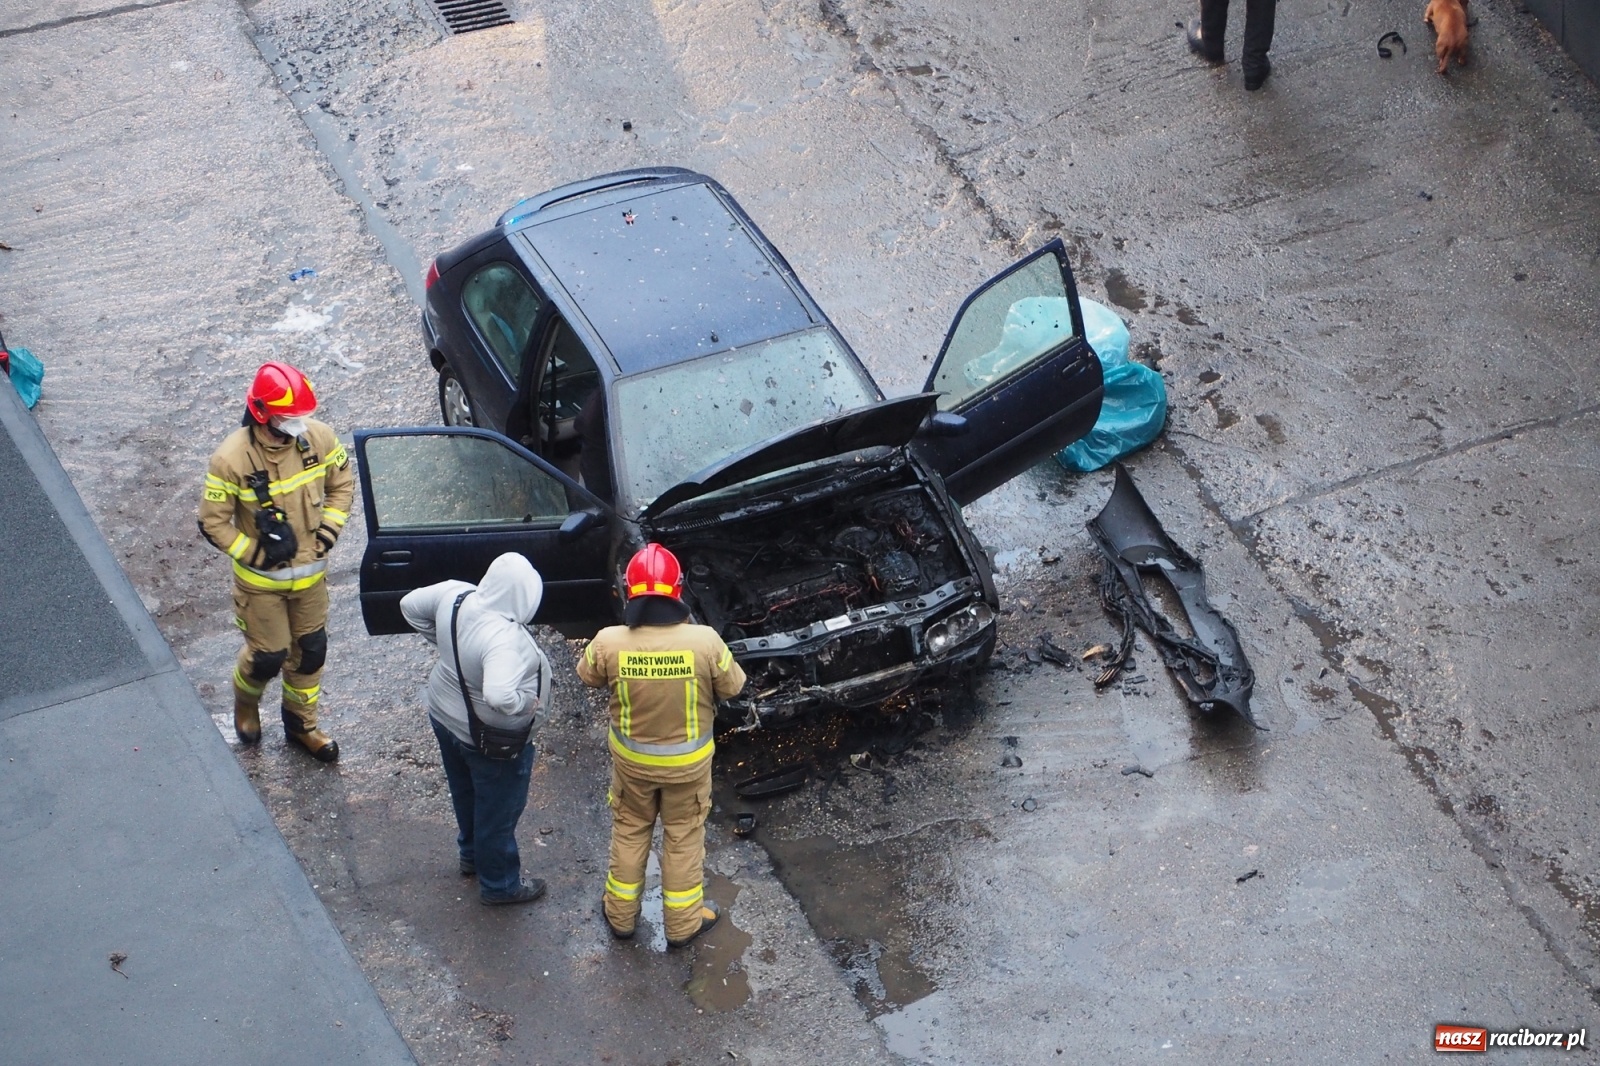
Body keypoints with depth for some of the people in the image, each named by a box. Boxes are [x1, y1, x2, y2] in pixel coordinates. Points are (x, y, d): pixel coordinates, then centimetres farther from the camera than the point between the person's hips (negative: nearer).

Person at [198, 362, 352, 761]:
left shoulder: (318, 438, -15)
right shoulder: (232, 459, -26)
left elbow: (342, 483, 3)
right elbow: (213, 523, -17)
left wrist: (326, 533, -6)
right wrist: (258, 554, -19)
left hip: (310, 572, 4)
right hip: (261, 578, -4)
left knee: (310, 650, 17)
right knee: (268, 655, 9)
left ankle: (301, 723, 40)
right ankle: (245, 703, 43)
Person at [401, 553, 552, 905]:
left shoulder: (454, 595, -17)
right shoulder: (505, 638, -39)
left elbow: (410, 606, 0)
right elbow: (500, 697, -49)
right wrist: (529, 701, -29)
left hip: (445, 715, 8)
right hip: (492, 739, -8)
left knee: (465, 793, 31)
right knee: (499, 810, 17)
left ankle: (471, 855, 55)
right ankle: (499, 884, 36)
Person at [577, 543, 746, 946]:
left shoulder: (609, 642, -24)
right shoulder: (704, 641, -28)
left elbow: (588, 675, -2)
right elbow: (732, 686, -10)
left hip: (630, 757, 1)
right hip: (688, 760, -1)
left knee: (629, 831, 24)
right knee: (684, 837, 20)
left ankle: (621, 914, 41)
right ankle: (683, 923, 36)